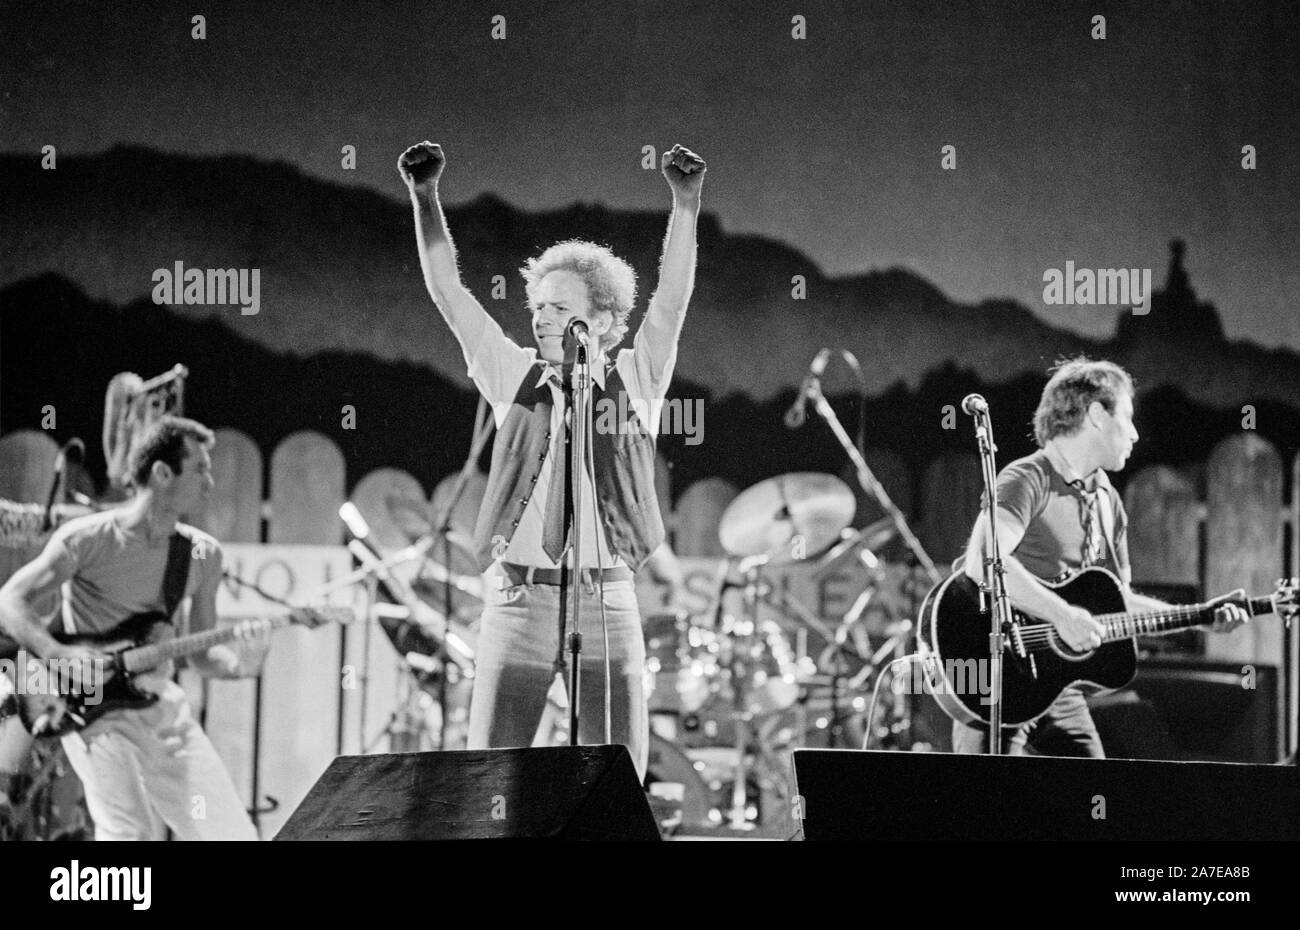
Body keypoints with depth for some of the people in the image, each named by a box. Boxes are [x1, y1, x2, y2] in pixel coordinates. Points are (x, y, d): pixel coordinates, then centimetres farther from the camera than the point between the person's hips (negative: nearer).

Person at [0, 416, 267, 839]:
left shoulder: (202, 555, 7)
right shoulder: (86, 539, -9)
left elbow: (202, 653, 13)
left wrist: (237, 658, -10)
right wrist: (60, 654, -26)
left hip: (164, 709, 6)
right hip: (99, 715, -6)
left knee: (231, 834, 2)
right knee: (133, 835, -22)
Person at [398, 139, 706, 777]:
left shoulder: (633, 380, 7)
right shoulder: (517, 378, 10)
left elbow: (672, 300, -6)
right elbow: (447, 292, 5)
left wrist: (685, 205, -18)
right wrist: (425, 198, -5)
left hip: (606, 599, -1)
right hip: (519, 598, 1)